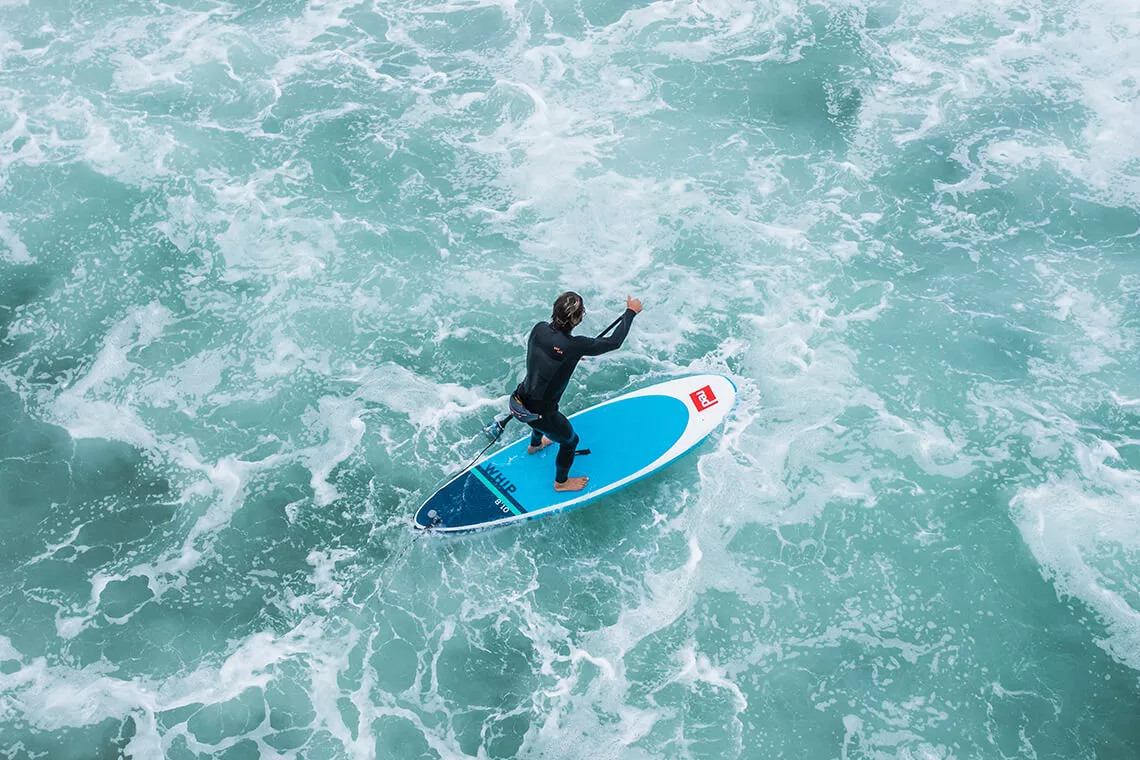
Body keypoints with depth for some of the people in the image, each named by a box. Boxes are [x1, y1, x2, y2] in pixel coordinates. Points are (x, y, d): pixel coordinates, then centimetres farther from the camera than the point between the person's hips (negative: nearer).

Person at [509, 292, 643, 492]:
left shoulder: (539, 329, -11)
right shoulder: (573, 346, -30)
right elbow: (614, 342, -18)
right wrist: (631, 311, -6)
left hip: (518, 400, 7)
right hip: (537, 413, -7)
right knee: (570, 441, 22)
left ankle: (535, 445, 73)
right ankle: (561, 482, 47)